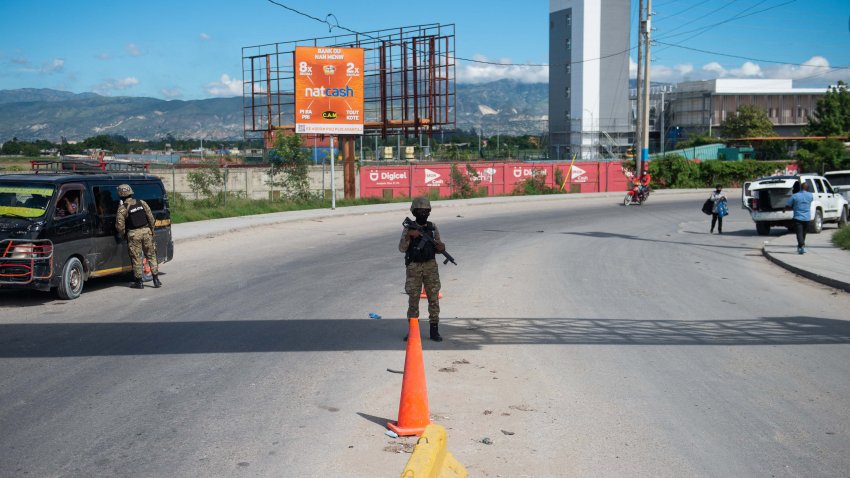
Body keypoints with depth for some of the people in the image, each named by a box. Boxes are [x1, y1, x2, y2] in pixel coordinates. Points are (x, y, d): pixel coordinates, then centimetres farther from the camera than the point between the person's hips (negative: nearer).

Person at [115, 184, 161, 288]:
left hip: (133, 234, -3)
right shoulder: (142, 203, 4)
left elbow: (120, 225, -9)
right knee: (151, 255, 11)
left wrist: (122, 233, 10)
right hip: (146, 231, 3)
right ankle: (156, 279, 7)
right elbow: (151, 218, 5)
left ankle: (139, 282, 11)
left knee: (136, 258, 6)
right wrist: (151, 230, 16)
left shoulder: (122, 208, -8)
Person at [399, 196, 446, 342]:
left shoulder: (433, 227, 5)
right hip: (414, 268, -2)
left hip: (431, 267, 2)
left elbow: (438, 246, 11)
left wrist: (441, 247, -12)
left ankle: (434, 331, 6)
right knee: (413, 299, 2)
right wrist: (408, 236, -24)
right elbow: (402, 248, -8)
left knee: (434, 298, 0)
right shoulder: (409, 228, -1)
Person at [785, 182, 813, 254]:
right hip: (807, 218, 3)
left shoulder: (794, 196, -7)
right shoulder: (810, 196, 2)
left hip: (798, 218, -3)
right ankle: (800, 246, 30)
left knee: (799, 233, -6)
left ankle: (802, 246, -24)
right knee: (803, 233, 18)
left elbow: (788, 207, -3)